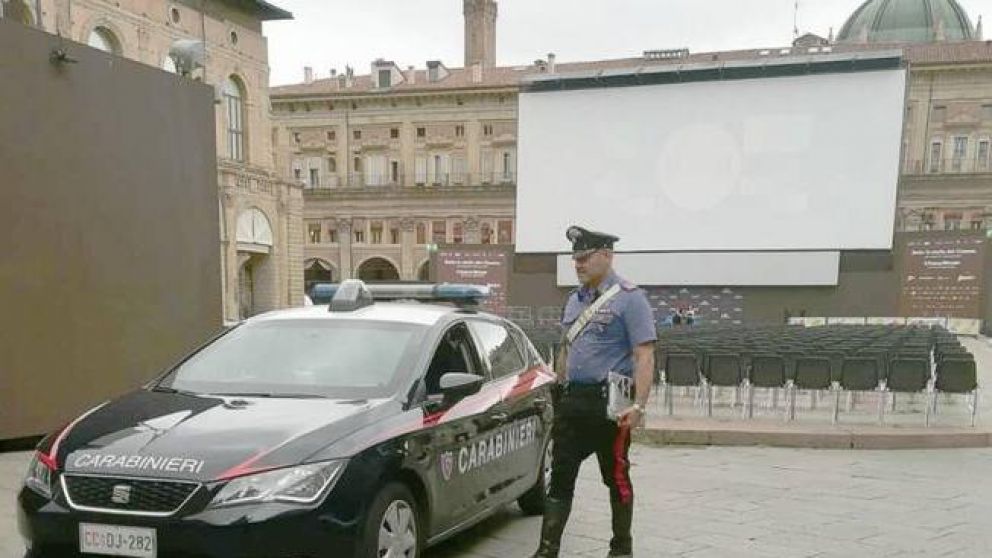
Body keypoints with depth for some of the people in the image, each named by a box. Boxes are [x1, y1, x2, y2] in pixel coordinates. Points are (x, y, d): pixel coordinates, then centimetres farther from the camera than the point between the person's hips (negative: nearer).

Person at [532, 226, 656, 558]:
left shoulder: (629, 298, -7)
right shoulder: (575, 300, 15)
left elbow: (644, 356, -14)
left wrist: (638, 405, -22)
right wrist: (559, 393, 19)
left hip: (609, 402, -6)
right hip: (571, 400, 7)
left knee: (617, 478, 7)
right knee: (560, 477, 4)